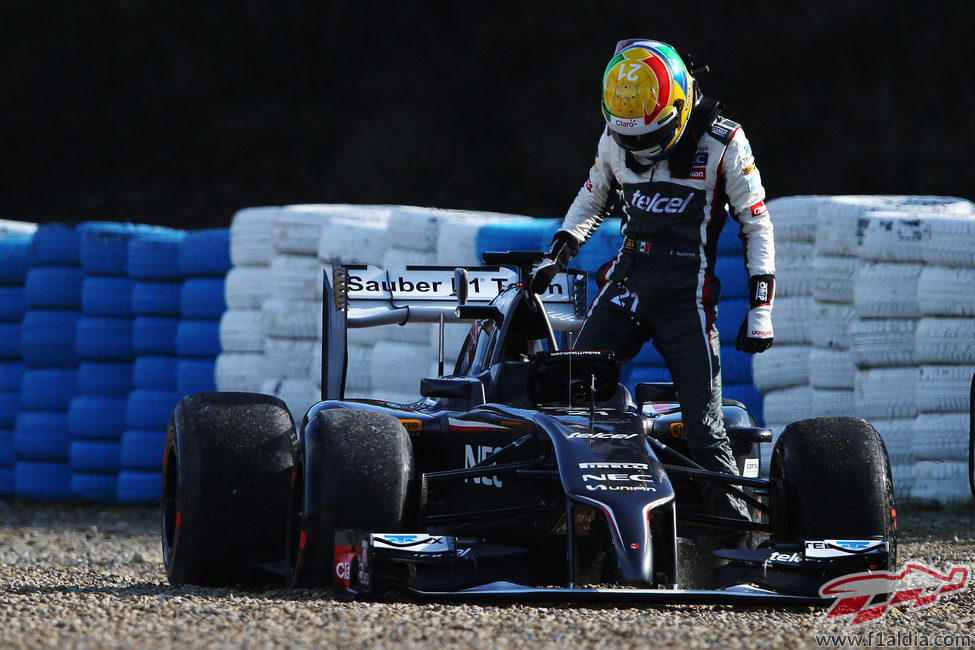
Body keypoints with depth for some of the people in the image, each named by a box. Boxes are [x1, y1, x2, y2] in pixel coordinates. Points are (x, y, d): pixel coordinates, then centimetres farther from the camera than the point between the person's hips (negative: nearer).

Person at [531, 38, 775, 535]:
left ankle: (735, 524, -5)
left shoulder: (722, 144, -8)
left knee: (704, 423, -12)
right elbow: (591, 200, 24)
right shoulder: (615, 140, 4)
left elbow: (757, 225, -2)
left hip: (688, 298, -4)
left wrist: (760, 308, -6)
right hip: (627, 284, 4)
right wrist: (558, 253, 11)